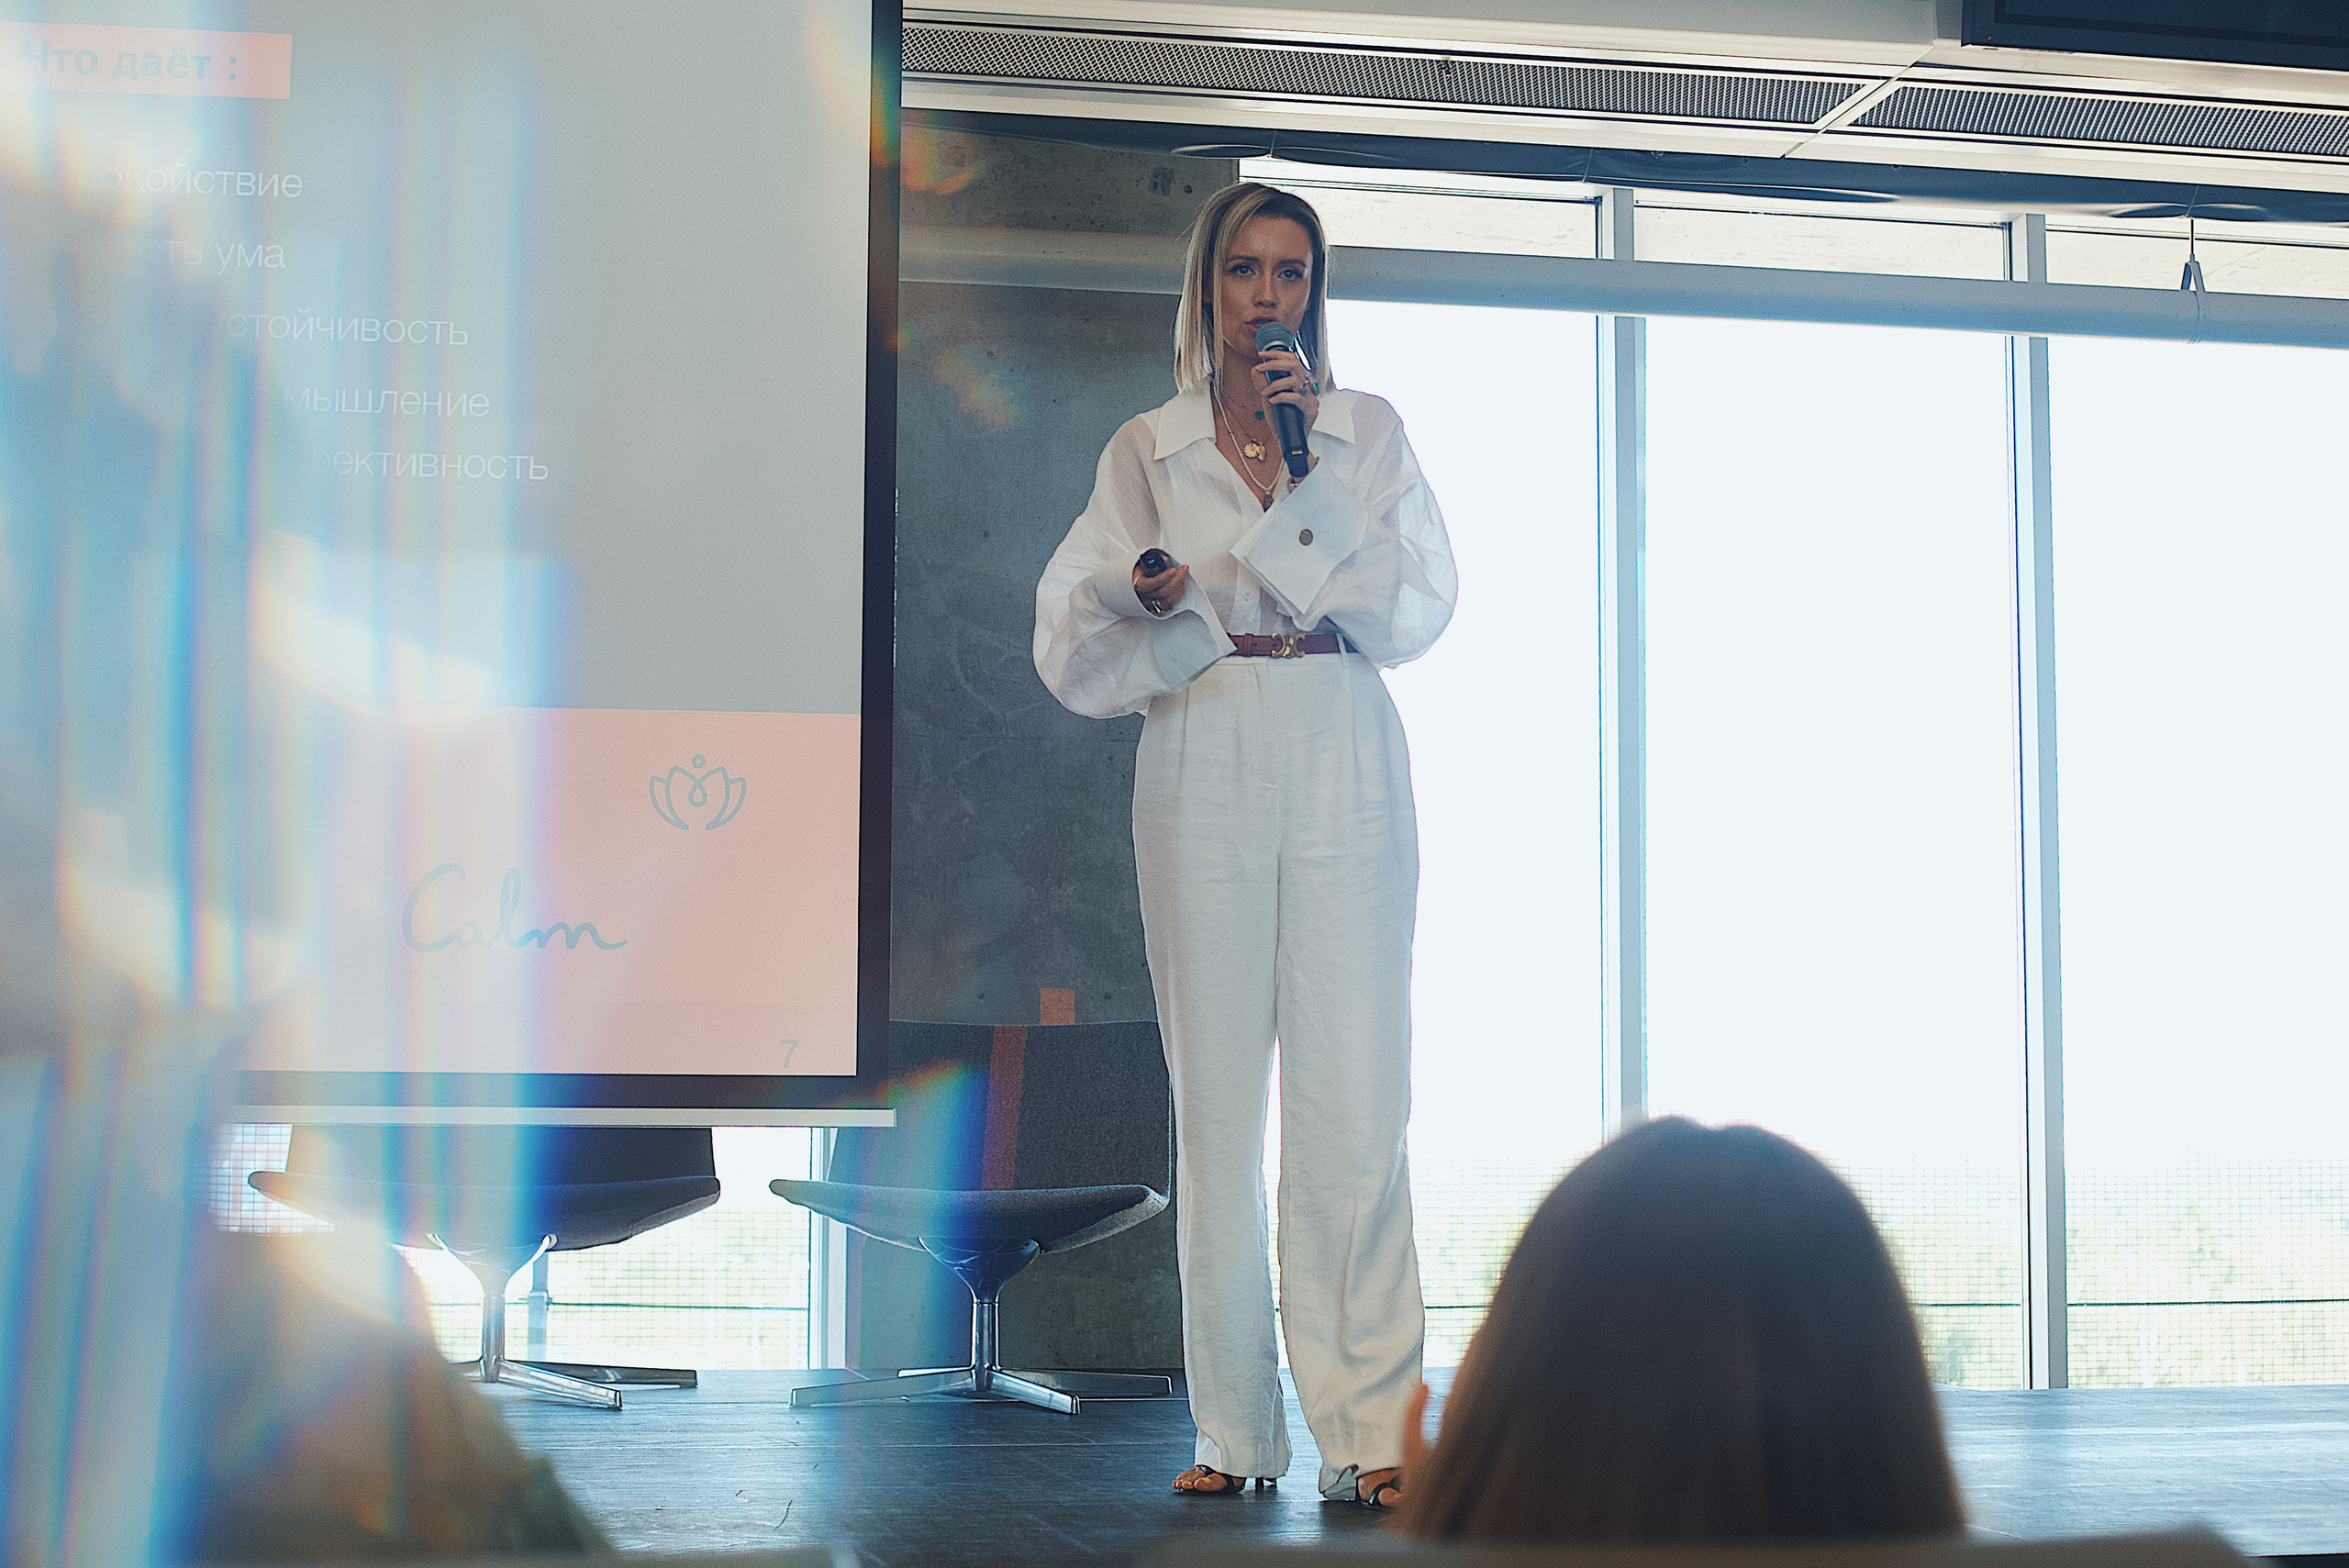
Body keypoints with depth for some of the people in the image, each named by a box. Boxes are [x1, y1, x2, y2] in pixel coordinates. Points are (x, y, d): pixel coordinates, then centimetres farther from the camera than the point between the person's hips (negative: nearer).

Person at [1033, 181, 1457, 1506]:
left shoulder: (1369, 432, 11)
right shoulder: (1146, 452, 12)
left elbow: (1412, 613, -1)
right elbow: (1073, 649, 8)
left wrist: (1304, 467, -7)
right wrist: (1153, 601, -13)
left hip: (1341, 764, -1)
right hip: (1200, 765, 1)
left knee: (1352, 1094, -8)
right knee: (1216, 1098, 0)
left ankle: (1372, 1430, -7)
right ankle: (1237, 1430, 6)